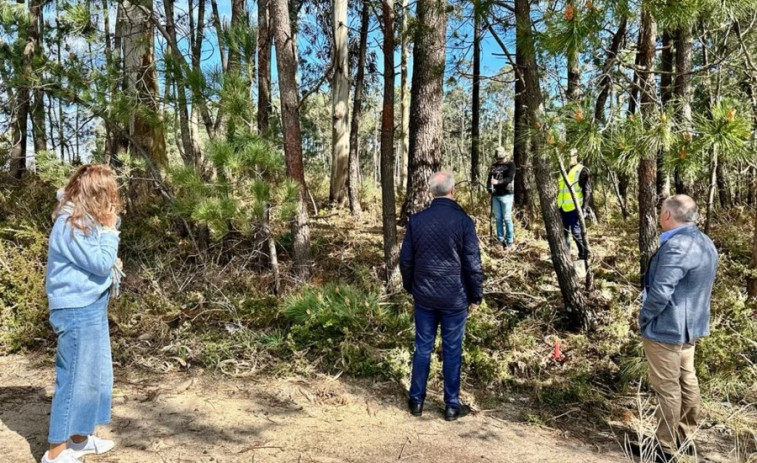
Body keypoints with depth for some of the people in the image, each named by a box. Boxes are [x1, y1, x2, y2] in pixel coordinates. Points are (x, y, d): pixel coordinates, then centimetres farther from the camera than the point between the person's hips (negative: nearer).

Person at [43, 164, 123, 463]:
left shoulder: (84, 220, 9)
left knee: (94, 375, 18)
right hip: (78, 311, -10)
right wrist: (110, 230, -11)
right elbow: (101, 264, -20)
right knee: (75, 378, -1)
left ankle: (81, 437, 32)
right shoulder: (72, 224, -20)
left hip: (90, 308, 10)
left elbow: (98, 261, 18)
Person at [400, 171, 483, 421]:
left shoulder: (416, 220, -3)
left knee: (423, 347, 13)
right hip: (455, 298, -2)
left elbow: (406, 259, 3)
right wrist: (475, 296, 3)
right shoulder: (463, 221, -12)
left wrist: (410, 287, 18)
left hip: (423, 296, 3)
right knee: (452, 350, 8)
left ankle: (416, 400, 23)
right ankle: (452, 405, 19)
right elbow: (473, 264, -10)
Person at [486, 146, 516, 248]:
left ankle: (509, 240, 4)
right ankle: (500, 239, 18)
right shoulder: (494, 166, 14)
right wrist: (489, 188, -2)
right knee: (498, 218, 9)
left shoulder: (510, 165, -2)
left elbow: (510, 178, -15)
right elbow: (489, 178, 17)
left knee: (507, 218, -4)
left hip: (506, 195, -5)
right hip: (495, 195, 6)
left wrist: (498, 182, -31)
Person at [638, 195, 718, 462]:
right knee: (687, 380, 18)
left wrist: (644, 316, -12)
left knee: (667, 387, 1)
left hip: (667, 327, -10)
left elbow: (660, 292, -29)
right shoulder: (706, 243, 6)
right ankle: (685, 437, 32)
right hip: (691, 325, 10)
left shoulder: (676, 246, -26)